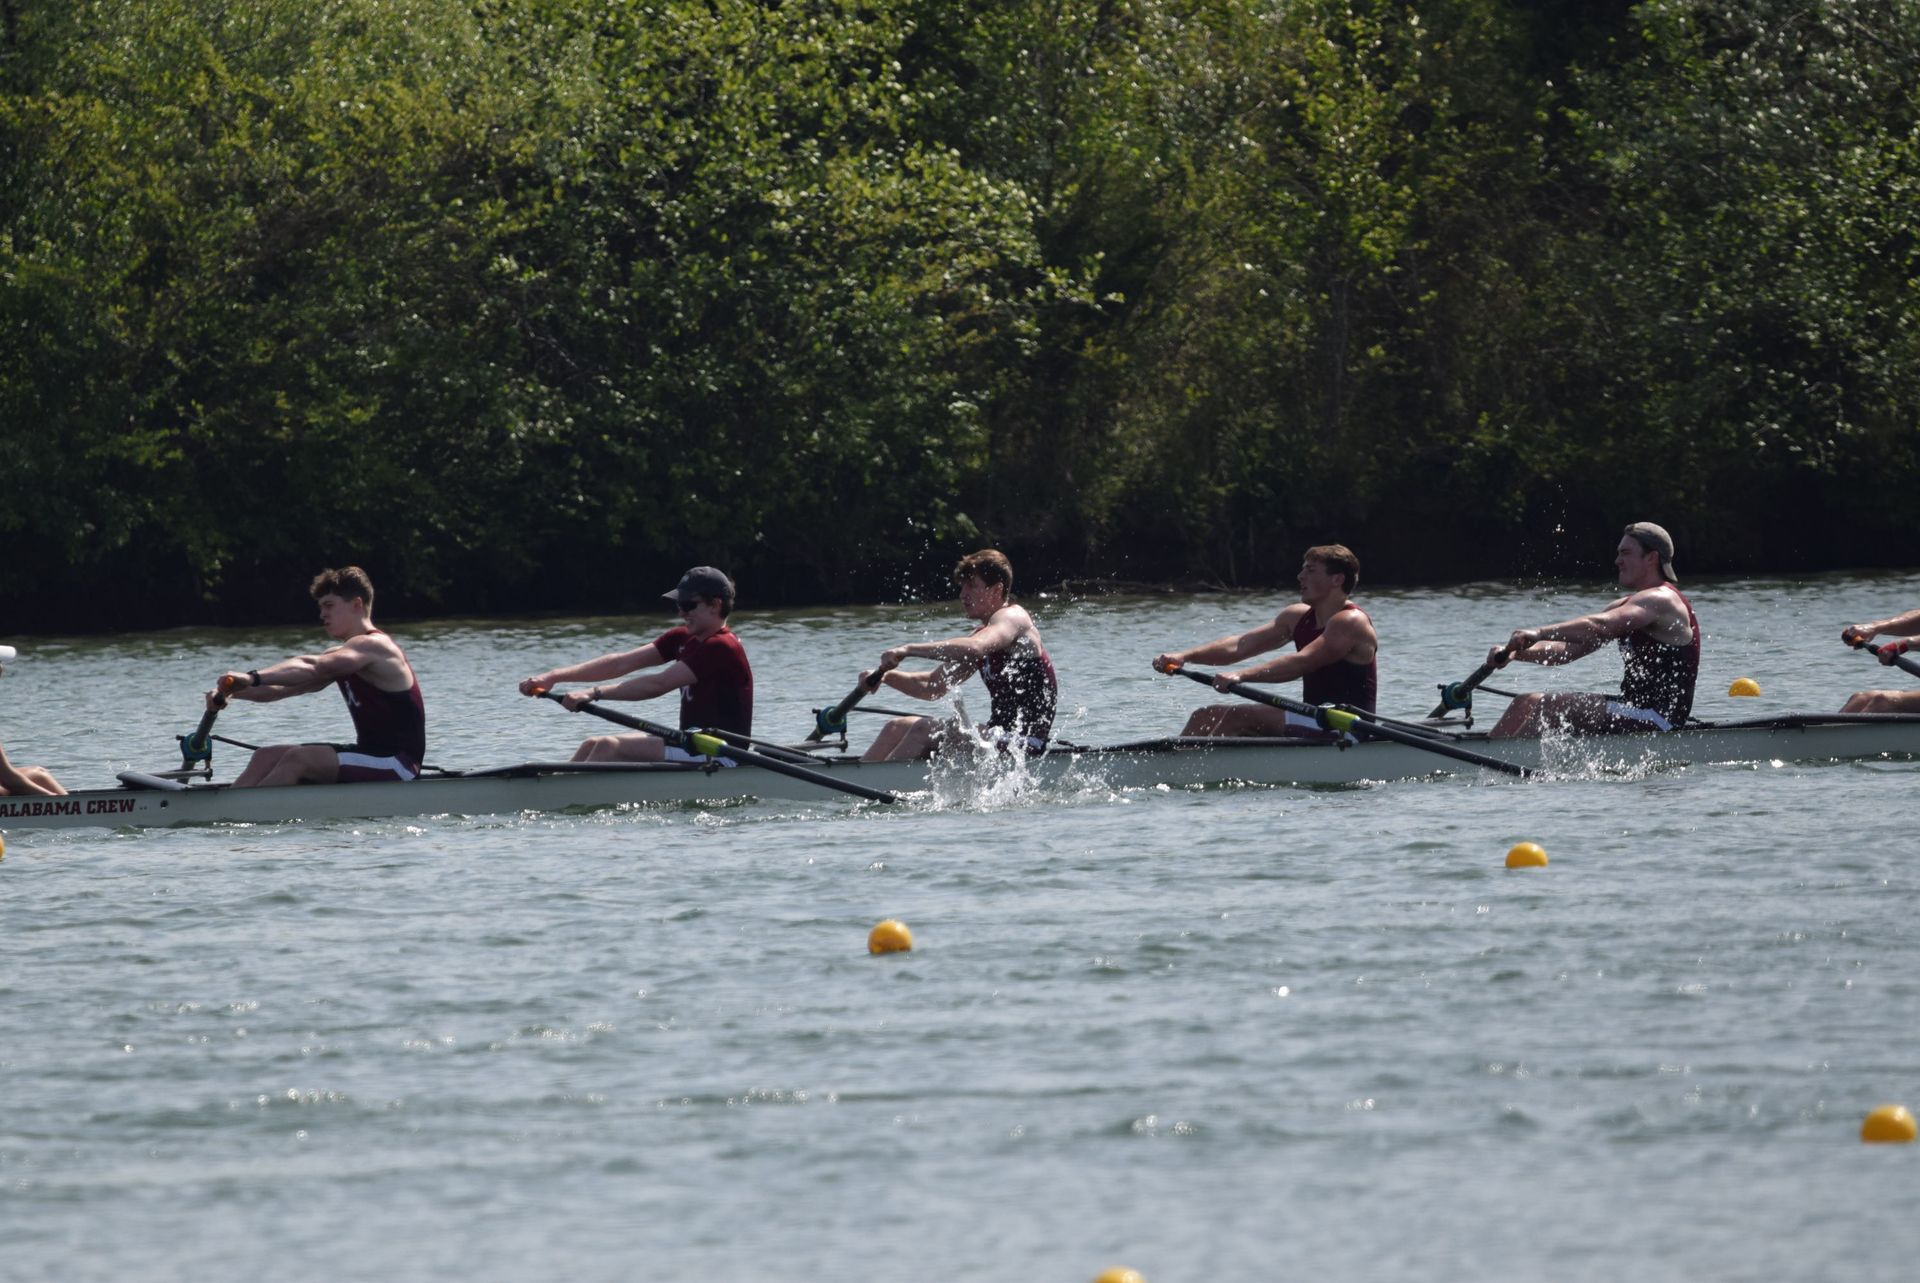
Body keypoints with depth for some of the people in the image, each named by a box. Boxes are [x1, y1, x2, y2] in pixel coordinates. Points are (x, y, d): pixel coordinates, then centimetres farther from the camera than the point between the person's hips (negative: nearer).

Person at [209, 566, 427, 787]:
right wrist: (235, 691, -9)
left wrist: (253, 677, -40)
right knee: (267, 757, 3)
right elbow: (285, 688, 7)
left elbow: (311, 667, -30)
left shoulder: (373, 646, -14)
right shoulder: (341, 658, 17)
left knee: (298, 758, -25)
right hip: (371, 757, 10)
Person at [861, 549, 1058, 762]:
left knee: (924, 731, -22)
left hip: (1024, 743, -10)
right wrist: (888, 677, 1)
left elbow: (973, 649, -32)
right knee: (899, 727, 8)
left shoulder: (1012, 617, -10)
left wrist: (908, 650, -30)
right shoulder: (982, 635, 18)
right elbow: (933, 686, 18)